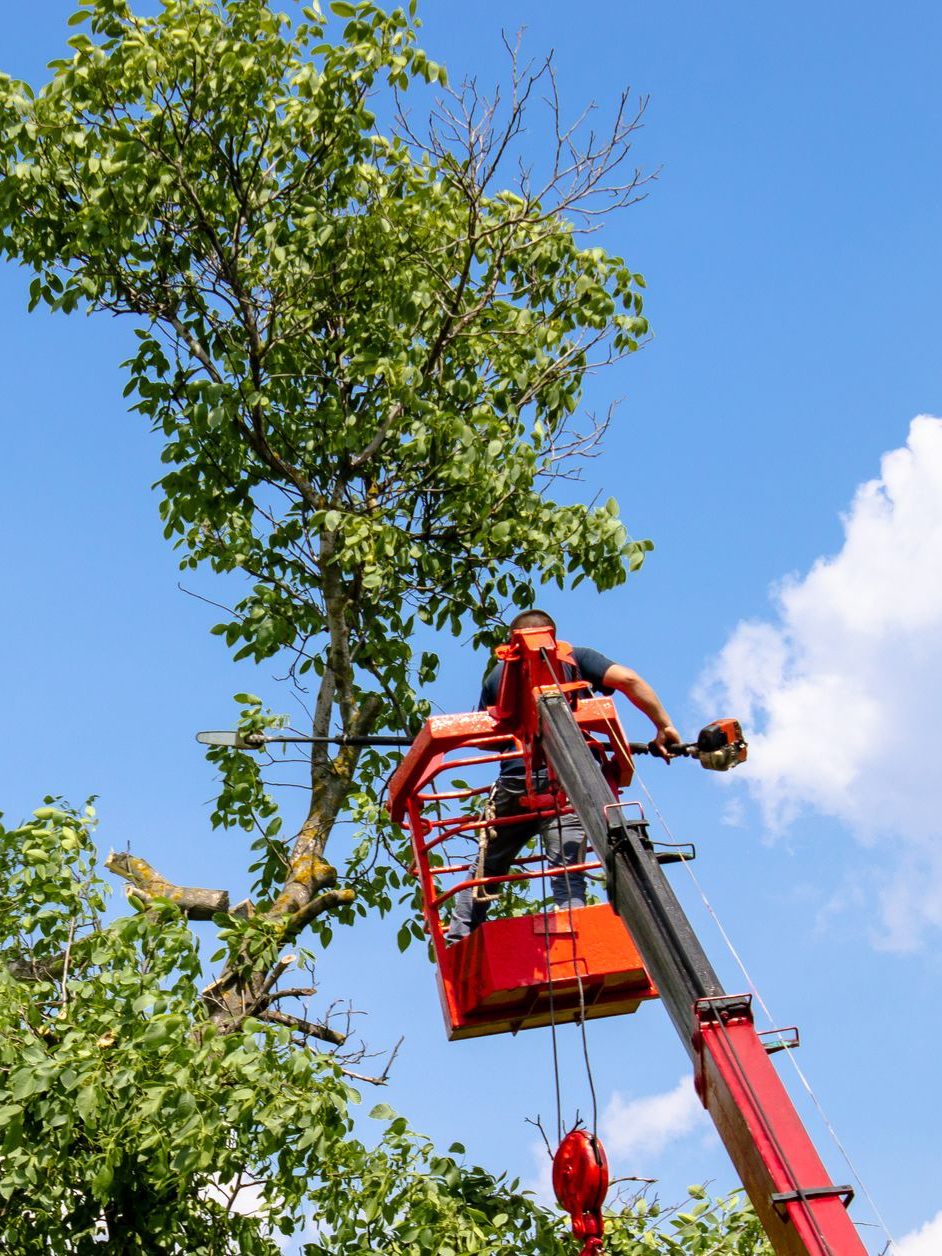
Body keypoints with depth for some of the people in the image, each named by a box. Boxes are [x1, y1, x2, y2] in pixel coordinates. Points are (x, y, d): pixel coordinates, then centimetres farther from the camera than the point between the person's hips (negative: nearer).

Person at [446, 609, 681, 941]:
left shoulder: (498, 673, 20)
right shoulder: (575, 658, 12)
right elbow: (627, 679, -2)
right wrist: (664, 727, 2)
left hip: (514, 781, 2)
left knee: (485, 872, 18)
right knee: (568, 880, -5)